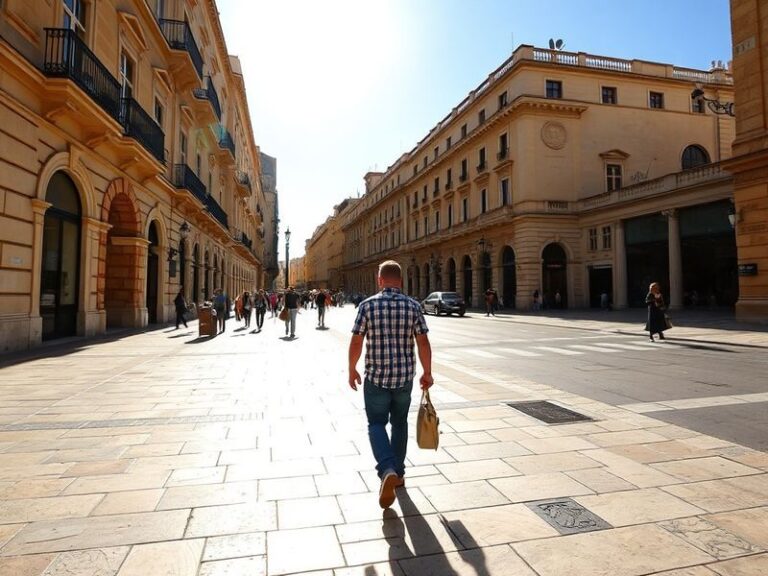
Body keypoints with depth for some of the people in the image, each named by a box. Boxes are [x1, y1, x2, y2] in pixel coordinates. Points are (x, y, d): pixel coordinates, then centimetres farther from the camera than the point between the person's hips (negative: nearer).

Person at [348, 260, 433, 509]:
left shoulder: (367, 305, -8)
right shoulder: (413, 306, -4)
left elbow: (356, 342, -7)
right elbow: (423, 342, -6)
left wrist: (352, 369, 6)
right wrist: (427, 373, 5)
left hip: (376, 377, -2)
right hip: (404, 377, 2)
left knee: (377, 424, 8)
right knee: (400, 423, 18)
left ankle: (387, 470, -12)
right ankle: (398, 472, 28)